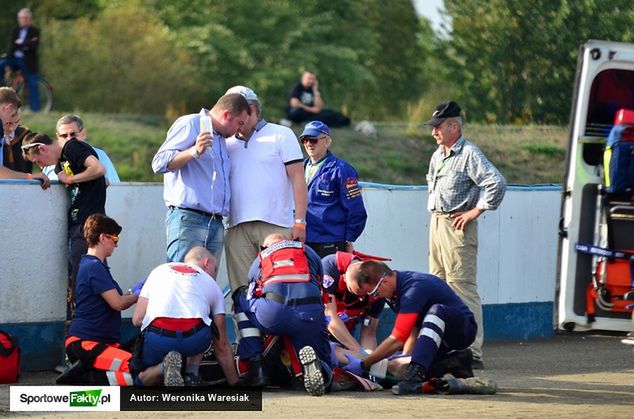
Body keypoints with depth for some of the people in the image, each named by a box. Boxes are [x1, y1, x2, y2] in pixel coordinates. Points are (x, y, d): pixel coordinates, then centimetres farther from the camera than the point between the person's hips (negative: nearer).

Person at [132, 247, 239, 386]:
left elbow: (137, 320, 20)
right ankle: (191, 375, 13)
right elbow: (222, 346, 26)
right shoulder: (212, 285, 27)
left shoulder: (159, 270, 29)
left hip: (156, 340, 0)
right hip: (194, 341, 0)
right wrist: (235, 383, 34)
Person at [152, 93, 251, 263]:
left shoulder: (221, 141, 27)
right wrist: (195, 152, -21)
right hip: (188, 219, -8)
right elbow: (159, 163, -11)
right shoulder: (189, 124, 0)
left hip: (216, 224, 8)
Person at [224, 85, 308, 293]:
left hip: (276, 226, -4)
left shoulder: (281, 135, 8)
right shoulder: (228, 144, 19)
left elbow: (297, 178, 2)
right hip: (237, 228, 4)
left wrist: (300, 222, -7)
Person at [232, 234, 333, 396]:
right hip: (311, 314, 1)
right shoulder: (310, 253, 32)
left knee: (241, 298, 32)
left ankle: (255, 363, 19)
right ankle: (312, 364, -21)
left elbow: (253, 299, 39)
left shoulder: (258, 261, 32)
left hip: (272, 315, 0)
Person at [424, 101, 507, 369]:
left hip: (457, 225, -10)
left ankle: (472, 353, -16)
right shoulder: (437, 156, 15)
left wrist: (475, 211, -18)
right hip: (436, 223, 10)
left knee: (462, 288, -13)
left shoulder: (469, 155, -13)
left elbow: (497, 183, -23)